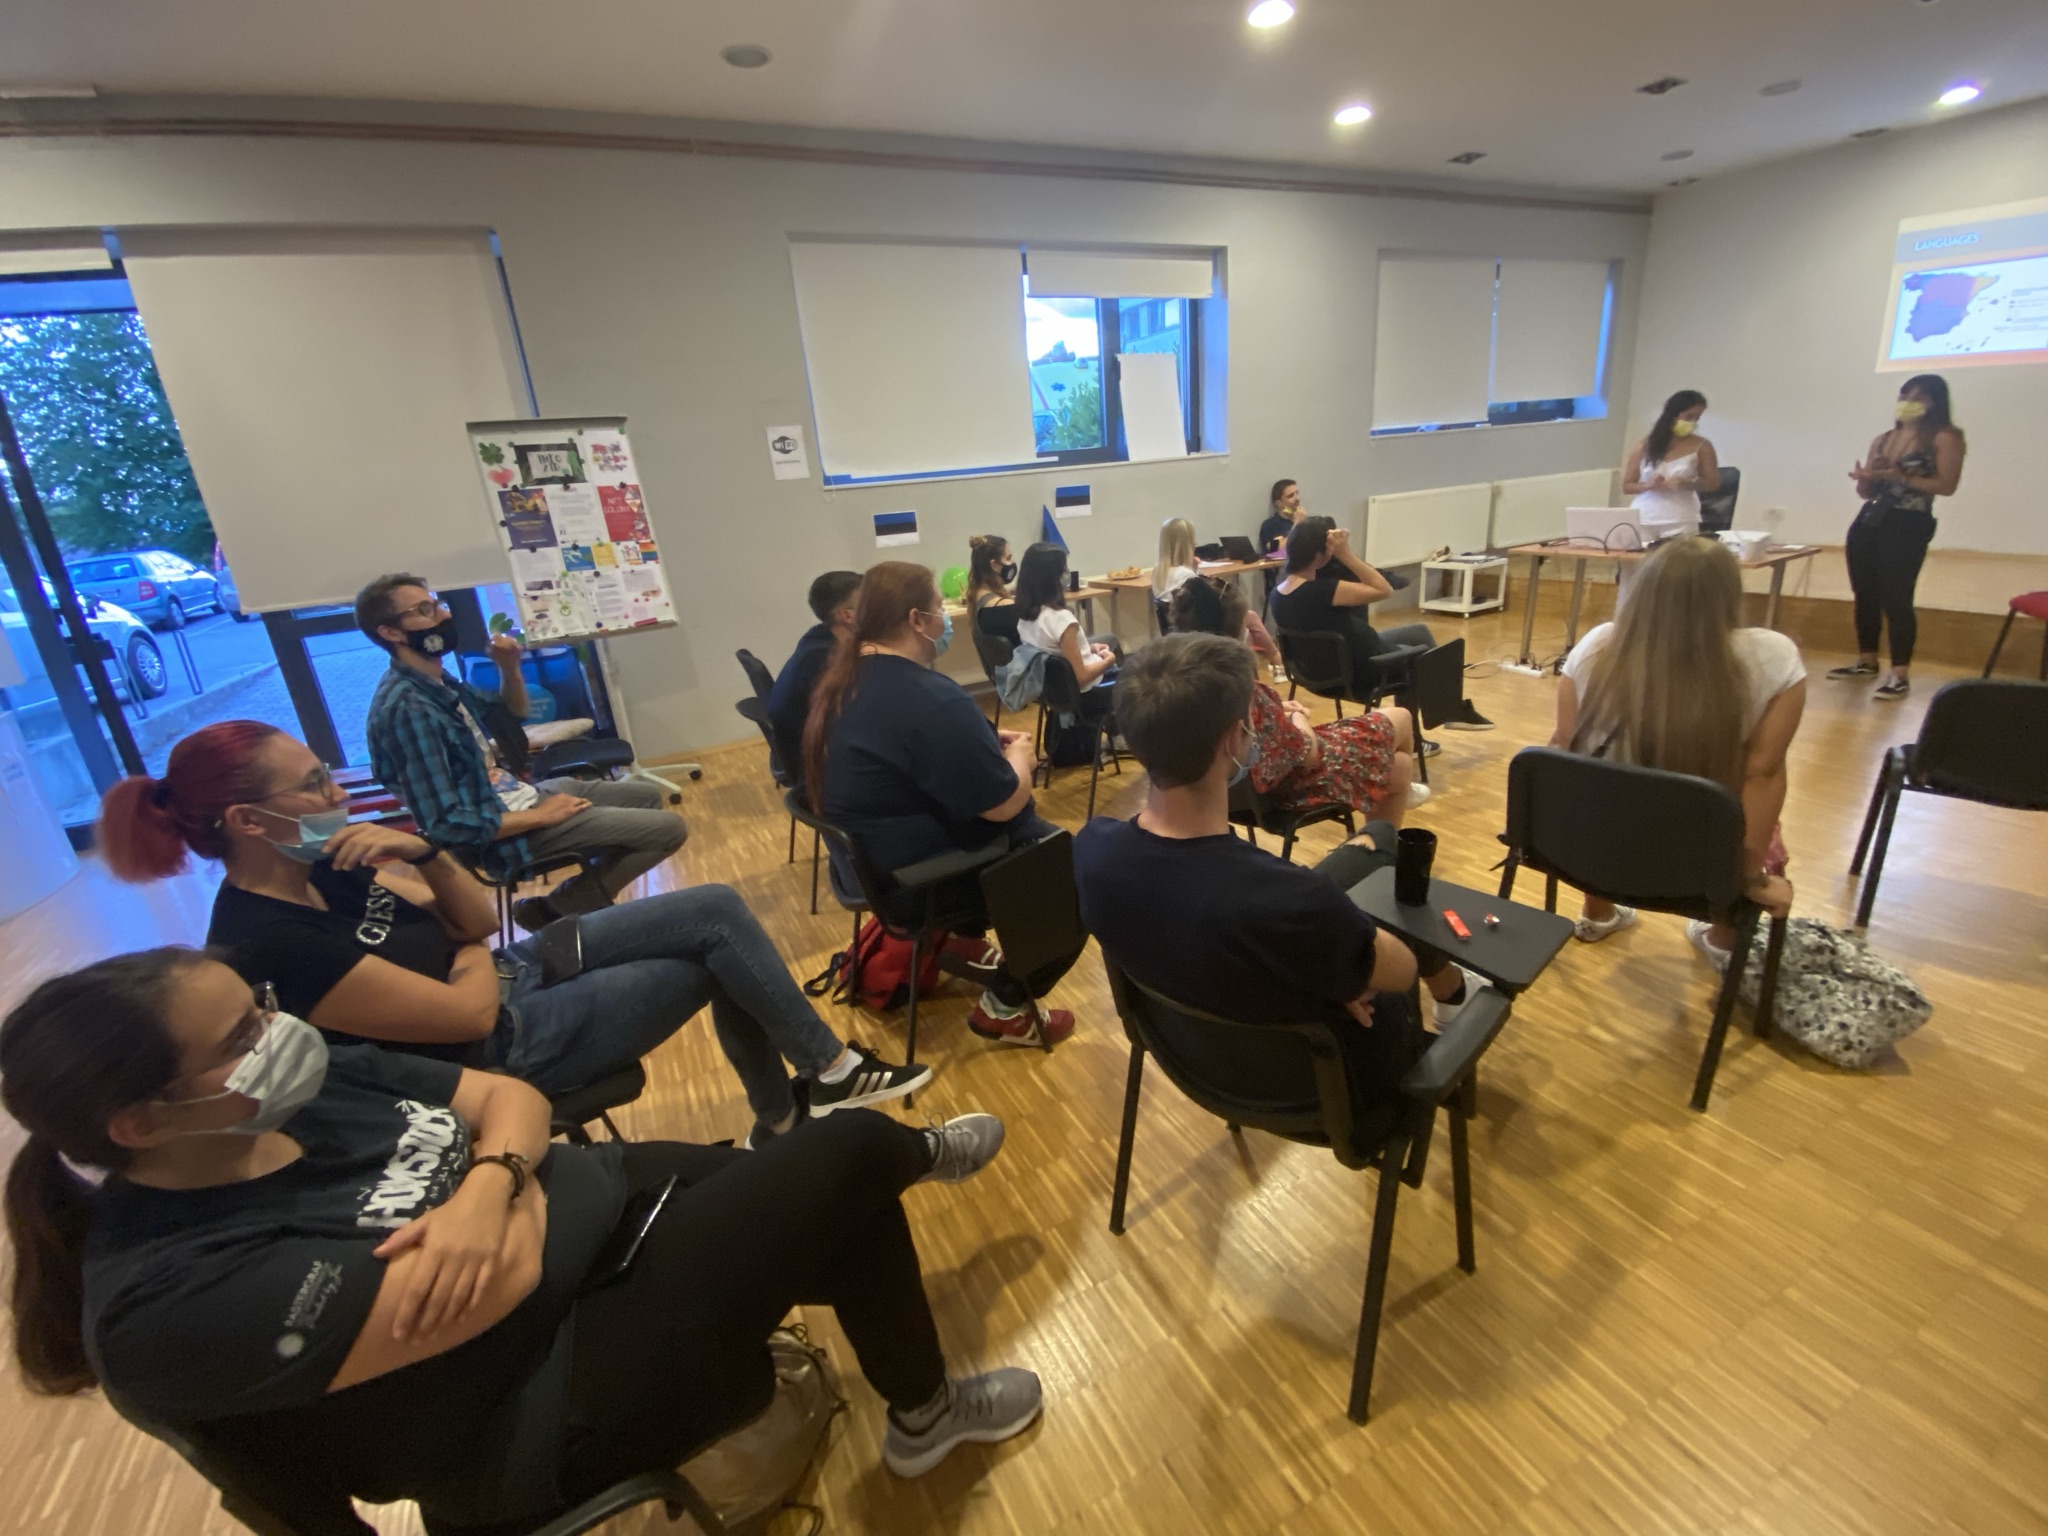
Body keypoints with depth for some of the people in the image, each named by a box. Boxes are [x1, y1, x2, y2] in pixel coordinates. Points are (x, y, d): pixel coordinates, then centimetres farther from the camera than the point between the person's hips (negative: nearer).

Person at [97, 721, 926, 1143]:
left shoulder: (319, 867, 0)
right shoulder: (270, 946, -26)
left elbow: (479, 919, 4)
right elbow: (469, 1012, -24)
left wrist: (425, 854, -14)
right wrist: (471, 953, -4)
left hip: (505, 972, 8)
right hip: (503, 1047, -7)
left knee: (716, 910, -4)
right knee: (716, 952, -9)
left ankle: (781, 1115, 12)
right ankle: (830, 1073, 13)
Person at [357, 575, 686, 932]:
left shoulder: (437, 682, 4)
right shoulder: (405, 708, -25)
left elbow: (512, 715, 21)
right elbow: (446, 826, -28)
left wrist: (510, 668, 0)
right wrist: (541, 816, -19)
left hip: (520, 792, 10)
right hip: (506, 831, -10)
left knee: (649, 796, 20)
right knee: (668, 828, -13)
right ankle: (556, 909, -1)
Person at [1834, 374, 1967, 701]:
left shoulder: (1944, 438, -2)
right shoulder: (1882, 439, 14)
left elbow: (1947, 485, -11)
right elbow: (1866, 491, 15)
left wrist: (1903, 478, -20)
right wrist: (1865, 478, -6)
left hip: (1909, 526, -6)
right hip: (1868, 521, 7)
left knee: (1896, 599, -12)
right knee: (1865, 595, 10)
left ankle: (1899, 676, -9)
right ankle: (1866, 661, 22)